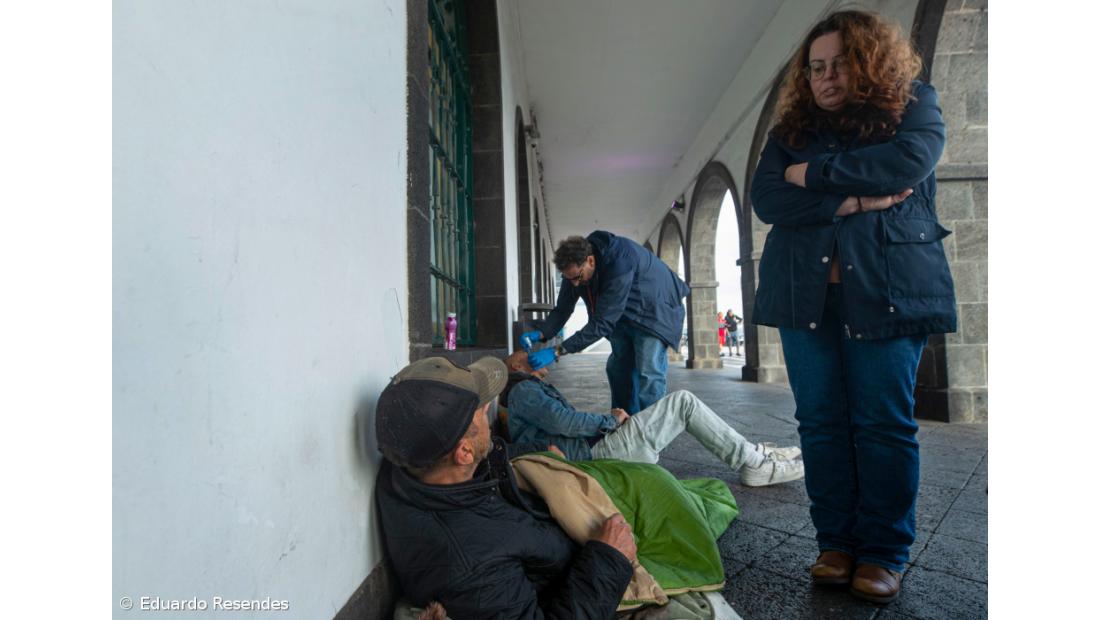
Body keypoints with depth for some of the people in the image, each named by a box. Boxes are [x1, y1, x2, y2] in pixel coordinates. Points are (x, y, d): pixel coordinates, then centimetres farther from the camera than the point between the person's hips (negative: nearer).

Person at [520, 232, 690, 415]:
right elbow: (562, 309, -8)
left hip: (653, 307, -7)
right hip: (623, 312, 7)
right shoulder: (575, 265, -17)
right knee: (618, 367, 10)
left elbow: (603, 322, -39)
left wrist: (557, 351, -40)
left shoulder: (619, 262, -40)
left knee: (648, 371, -16)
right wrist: (540, 333, -27)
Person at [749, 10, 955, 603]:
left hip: (887, 288, -2)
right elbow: (765, 198, -2)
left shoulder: (914, 104, 11)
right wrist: (851, 202, -11)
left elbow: (909, 160, -12)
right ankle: (837, 543, 15)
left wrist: (813, 173, -6)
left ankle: (884, 553, 13)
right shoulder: (791, 129, 15)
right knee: (821, 421, 3)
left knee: (883, 422, -1)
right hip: (805, 292, 3)